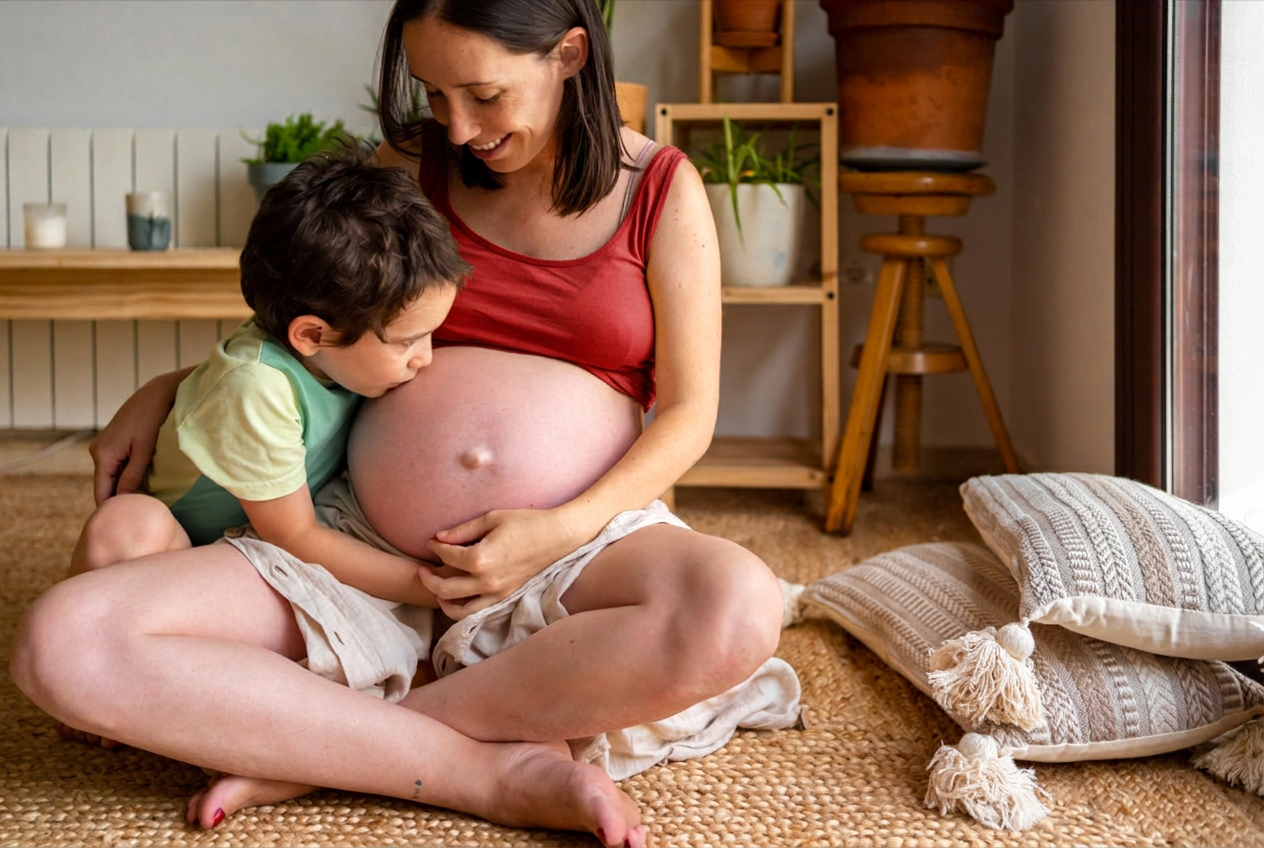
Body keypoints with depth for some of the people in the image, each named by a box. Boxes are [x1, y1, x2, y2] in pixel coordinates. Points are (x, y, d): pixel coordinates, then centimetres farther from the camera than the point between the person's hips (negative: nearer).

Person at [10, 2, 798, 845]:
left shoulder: (662, 190, 4)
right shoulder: (416, 165, 11)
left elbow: (688, 414, 1)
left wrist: (564, 531, -15)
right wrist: (165, 389, 11)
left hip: (579, 539, -2)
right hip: (369, 541, 2)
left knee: (739, 607, -39)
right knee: (63, 641, -21)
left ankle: (317, 749, -24)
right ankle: (485, 768, -25)